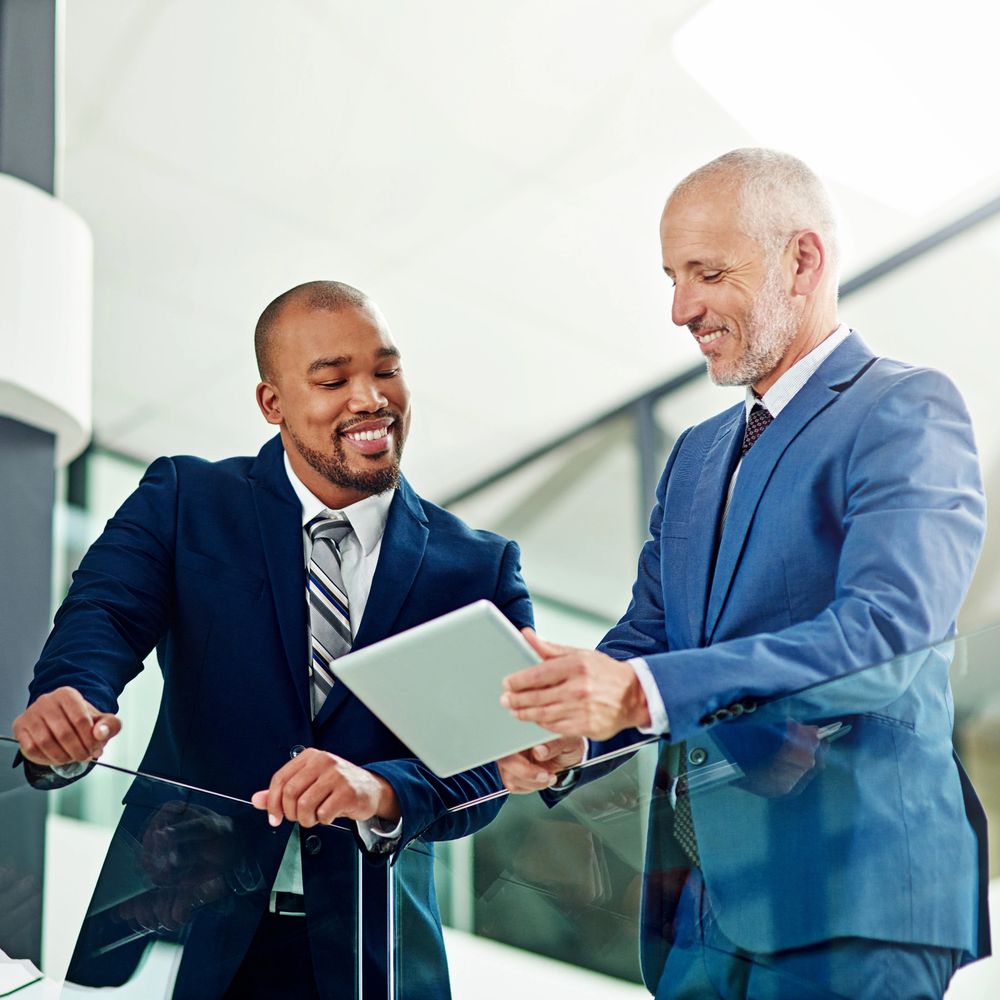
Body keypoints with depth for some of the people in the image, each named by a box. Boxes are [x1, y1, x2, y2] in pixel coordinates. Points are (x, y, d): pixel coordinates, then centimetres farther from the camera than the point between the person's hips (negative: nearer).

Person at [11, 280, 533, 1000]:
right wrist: (67, 702, -39)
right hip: (179, 940, 0)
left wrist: (382, 790, -30)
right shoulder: (183, 501, 2)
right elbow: (106, 614, -16)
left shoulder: (480, 569, 2)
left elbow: (485, 765, -9)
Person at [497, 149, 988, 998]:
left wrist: (644, 691, -27)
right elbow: (647, 636, 16)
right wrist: (564, 725, -8)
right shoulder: (697, 454, 22)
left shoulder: (907, 412, -5)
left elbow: (889, 622, -19)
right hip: (697, 903, 7)